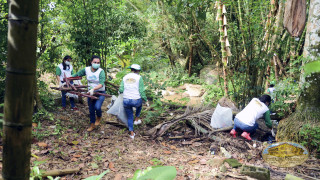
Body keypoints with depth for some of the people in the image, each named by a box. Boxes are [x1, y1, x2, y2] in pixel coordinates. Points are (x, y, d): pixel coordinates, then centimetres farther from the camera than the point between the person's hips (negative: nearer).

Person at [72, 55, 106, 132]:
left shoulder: (101, 71, -18)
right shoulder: (86, 69, -6)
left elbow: (101, 84, -29)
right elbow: (76, 75, 8)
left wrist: (93, 89, -43)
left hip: (100, 93, -4)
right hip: (91, 92, 4)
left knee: (97, 107, -24)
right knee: (91, 110, 12)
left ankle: (99, 117, 11)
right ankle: (92, 125, 34)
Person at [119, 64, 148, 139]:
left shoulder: (125, 77, 7)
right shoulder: (139, 77, -4)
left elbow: (121, 90, 0)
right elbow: (141, 91, -8)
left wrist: (120, 91, 23)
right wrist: (146, 100, 4)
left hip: (126, 101, 3)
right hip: (136, 100, -2)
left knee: (130, 117, 20)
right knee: (139, 104, 36)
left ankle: (132, 133, 21)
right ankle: (136, 119, 41)